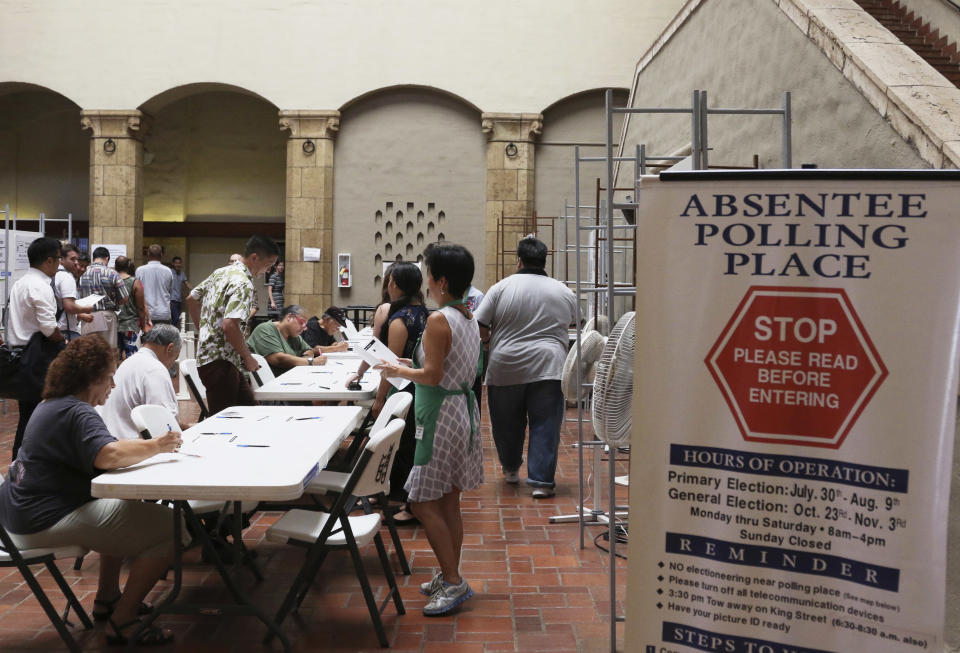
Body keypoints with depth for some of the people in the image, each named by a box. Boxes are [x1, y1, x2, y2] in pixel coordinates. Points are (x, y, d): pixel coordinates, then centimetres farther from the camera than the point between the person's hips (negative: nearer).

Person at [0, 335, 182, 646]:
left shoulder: (51, 405, 14)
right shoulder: (77, 413, -18)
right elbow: (108, 455, -35)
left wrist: (141, 445, 6)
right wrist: (157, 446, -22)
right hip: (46, 520, -11)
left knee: (123, 503, 32)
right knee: (167, 526, -16)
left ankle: (107, 597, 31)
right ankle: (122, 621, -4)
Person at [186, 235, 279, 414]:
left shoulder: (221, 272, 11)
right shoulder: (243, 284, -18)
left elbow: (191, 299, 22)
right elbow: (230, 326, -28)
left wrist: (204, 330, 24)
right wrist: (248, 358, -16)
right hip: (220, 362, -10)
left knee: (249, 406, 16)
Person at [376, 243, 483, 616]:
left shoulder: (438, 320, -17)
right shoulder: (470, 319, 10)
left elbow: (433, 376, -21)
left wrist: (400, 371, -4)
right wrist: (412, 367, 17)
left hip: (441, 414, -9)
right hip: (464, 407, 9)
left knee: (423, 503, -2)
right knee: (448, 502, 15)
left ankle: (453, 583, 2)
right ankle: (450, 578, 24)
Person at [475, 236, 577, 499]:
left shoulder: (501, 288, -2)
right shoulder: (564, 292, 7)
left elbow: (480, 328, -4)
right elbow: (574, 322, 22)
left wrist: (491, 338, 16)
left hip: (505, 368, 0)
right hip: (548, 368, 0)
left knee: (507, 423, 16)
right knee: (545, 426, 3)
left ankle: (510, 469, 33)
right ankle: (541, 481, 0)